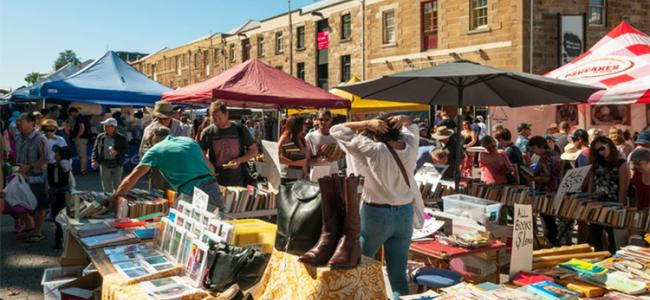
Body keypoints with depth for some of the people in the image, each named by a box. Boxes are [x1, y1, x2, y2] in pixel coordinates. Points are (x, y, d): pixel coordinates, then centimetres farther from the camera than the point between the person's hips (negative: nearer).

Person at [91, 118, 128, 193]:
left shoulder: (121, 138, -5)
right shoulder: (100, 137, 5)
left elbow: (126, 148, -4)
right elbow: (95, 150, 8)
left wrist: (117, 152, -21)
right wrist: (94, 160, -6)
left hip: (117, 164, -3)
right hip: (104, 164, 3)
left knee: (117, 185, -1)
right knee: (106, 187, 10)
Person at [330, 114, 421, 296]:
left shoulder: (373, 150, -15)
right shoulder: (410, 147, -2)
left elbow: (336, 131, -9)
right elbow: (412, 126, 21)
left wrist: (367, 123, -12)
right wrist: (403, 119, -1)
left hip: (376, 214, -4)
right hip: (405, 214, 5)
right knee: (399, 275, 10)